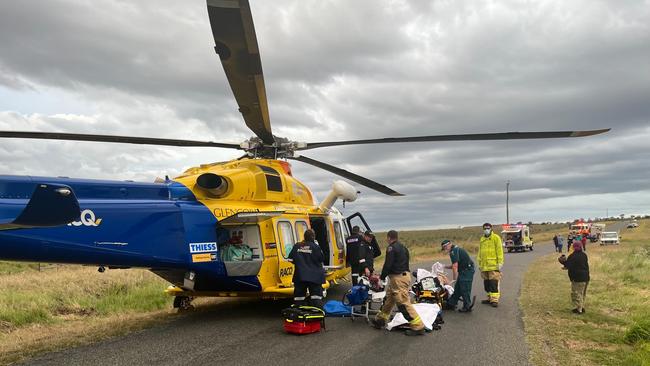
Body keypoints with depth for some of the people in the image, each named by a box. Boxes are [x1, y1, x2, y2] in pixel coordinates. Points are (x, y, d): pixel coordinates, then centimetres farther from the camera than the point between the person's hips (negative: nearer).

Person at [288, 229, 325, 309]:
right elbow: (321, 260, -3)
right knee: (316, 293, 0)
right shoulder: (315, 247, -9)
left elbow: (291, 259, 5)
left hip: (299, 275, 3)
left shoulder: (297, 246, 2)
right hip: (314, 276, -3)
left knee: (299, 293, 11)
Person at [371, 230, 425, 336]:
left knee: (403, 303, -7)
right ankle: (380, 320, 31)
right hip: (404, 274, 10)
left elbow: (388, 264, -17)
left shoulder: (391, 248, -13)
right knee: (389, 298, 20)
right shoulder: (402, 247, 15)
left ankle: (418, 327, -5)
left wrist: (382, 277, -4)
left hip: (398, 278, -10)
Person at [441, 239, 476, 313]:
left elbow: (455, 267, -19)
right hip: (465, 271, 11)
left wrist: (454, 278, -14)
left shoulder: (453, 251, -15)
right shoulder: (456, 249, 18)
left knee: (464, 289, -4)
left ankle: (467, 307, 3)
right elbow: (456, 265, 22)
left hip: (466, 271, -11)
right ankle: (451, 303, 21)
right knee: (457, 287, 15)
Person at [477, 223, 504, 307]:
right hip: (484, 265, 6)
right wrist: (479, 263, 19)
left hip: (493, 265, -6)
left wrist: (500, 262, -11)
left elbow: (499, 251, -6)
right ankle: (490, 298, 20)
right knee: (486, 283, 10)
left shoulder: (496, 238, -2)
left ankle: (495, 299, -6)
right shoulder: (482, 239, 16)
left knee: (494, 283, -8)